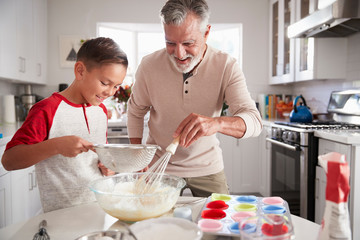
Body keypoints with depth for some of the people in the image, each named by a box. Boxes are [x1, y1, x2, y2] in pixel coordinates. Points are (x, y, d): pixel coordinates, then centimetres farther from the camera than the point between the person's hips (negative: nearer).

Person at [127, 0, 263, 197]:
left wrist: (216, 123, -46)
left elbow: (254, 121, -25)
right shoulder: (149, 65, -13)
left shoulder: (226, 66, -16)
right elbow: (135, 111, 4)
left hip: (207, 168, 1)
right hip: (158, 166, 0)